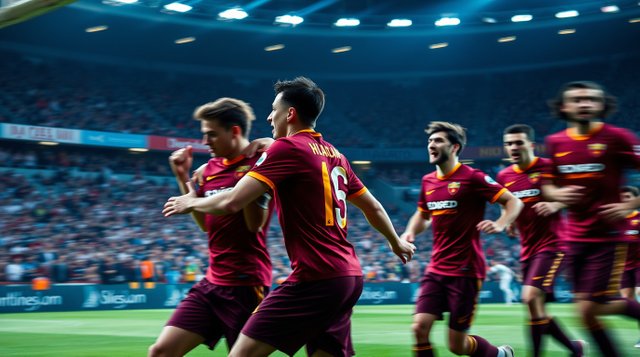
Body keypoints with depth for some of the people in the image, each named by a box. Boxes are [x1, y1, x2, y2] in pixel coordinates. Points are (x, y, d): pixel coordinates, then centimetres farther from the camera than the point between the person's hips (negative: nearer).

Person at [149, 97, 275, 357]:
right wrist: (183, 178, 10)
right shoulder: (210, 169, 11)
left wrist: (244, 176, -22)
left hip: (246, 284, -7)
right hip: (212, 281, 7)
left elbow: (255, 223, -19)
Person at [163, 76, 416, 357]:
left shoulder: (288, 147, -7)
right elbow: (373, 207, 26)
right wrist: (396, 243, 43)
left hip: (316, 277, -9)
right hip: (349, 276, 9)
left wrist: (190, 203, 6)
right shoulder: (334, 154, 16)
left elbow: (231, 203, -13)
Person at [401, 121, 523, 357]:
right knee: (420, 327, -10)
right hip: (436, 269, 6)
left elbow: (513, 202, -8)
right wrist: (410, 232, 6)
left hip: (465, 271, -6)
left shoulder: (472, 177, -10)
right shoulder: (428, 181, 9)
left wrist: (500, 225, -27)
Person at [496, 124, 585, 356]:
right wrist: (509, 223, 4)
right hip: (527, 250, 7)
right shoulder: (504, 176, 8)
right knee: (537, 310, 8)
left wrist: (555, 205, -20)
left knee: (531, 296, -22)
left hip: (551, 245, -6)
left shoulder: (548, 167, -8)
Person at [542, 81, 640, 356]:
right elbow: (547, 185, 15)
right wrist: (557, 194, -6)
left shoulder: (616, 137, -10)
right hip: (575, 238, 5)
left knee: (588, 309, -8)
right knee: (596, 306, 6)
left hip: (608, 236, -5)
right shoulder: (555, 142, 5)